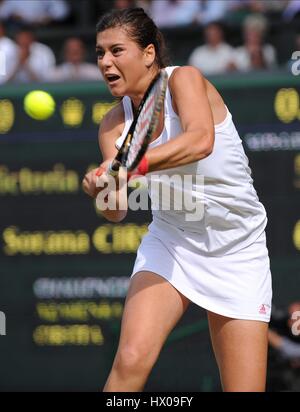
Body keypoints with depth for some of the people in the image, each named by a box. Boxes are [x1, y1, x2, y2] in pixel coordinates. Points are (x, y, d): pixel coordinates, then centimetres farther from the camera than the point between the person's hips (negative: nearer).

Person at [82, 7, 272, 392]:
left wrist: (132, 166, -47)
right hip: (169, 243, 3)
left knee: (244, 389, -6)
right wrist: (101, 191, -30)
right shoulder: (114, 124, -1)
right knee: (132, 359, -22)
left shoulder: (184, 79, -15)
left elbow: (200, 141, -36)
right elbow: (116, 212, -7)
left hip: (237, 254, -3)